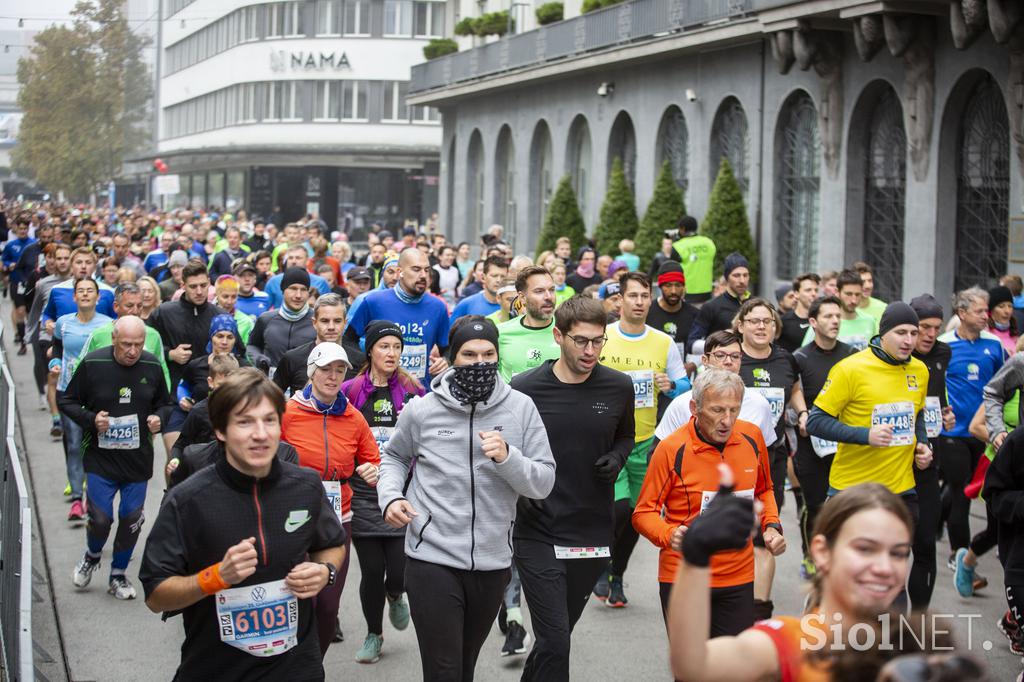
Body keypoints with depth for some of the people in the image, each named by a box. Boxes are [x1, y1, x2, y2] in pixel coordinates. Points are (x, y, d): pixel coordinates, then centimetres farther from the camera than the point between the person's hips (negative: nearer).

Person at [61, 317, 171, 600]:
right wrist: (91, 420, -16)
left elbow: (164, 403, 14)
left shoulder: (152, 367, -3)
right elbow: (66, 401, 0)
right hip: (100, 458, -2)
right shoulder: (93, 364, -10)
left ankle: (118, 575, 26)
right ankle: (92, 556, 29)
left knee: (132, 518, 6)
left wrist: (157, 418, -8)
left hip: (138, 459, 2)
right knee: (100, 518, -5)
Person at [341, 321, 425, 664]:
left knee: (400, 568, -6)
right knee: (372, 571, 2)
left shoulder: (413, 391, 4)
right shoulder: (350, 391, 1)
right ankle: (374, 634, 25)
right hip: (363, 494, 0)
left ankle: (395, 595, 32)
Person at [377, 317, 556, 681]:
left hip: (493, 563, 2)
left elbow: (544, 484, -4)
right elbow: (394, 457, 16)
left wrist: (507, 457, -22)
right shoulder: (421, 410, -3)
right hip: (432, 560, -2)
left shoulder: (521, 408, -3)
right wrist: (390, 497, -2)